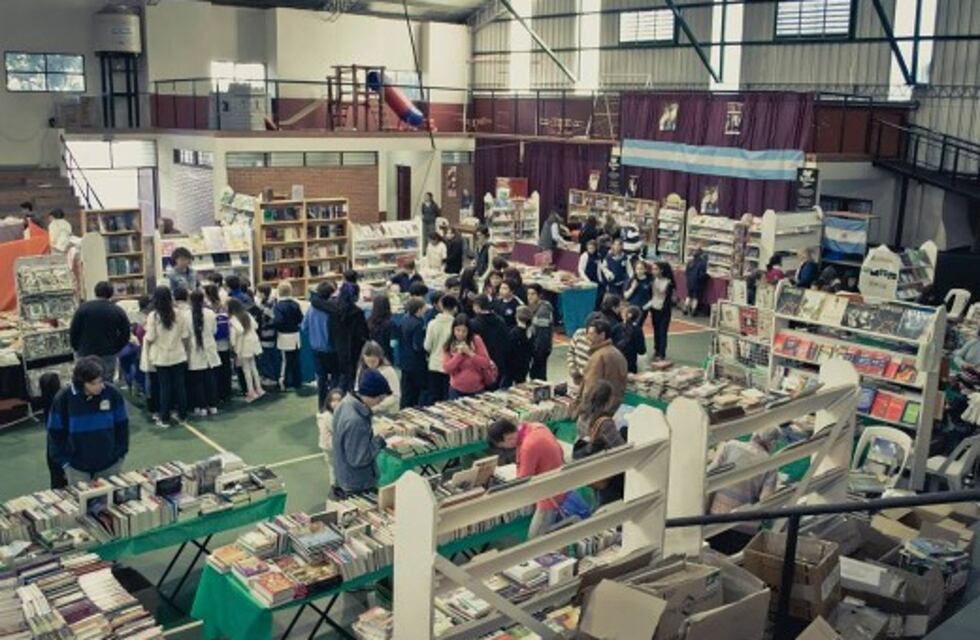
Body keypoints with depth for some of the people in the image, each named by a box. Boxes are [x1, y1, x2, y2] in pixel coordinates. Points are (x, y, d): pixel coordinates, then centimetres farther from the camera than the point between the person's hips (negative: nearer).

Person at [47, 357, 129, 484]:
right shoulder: (63, 398, -15)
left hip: (110, 465, 1)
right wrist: (64, 462, -4)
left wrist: (120, 455, 0)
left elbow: (122, 425, -1)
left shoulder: (112, 393, -13)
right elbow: (56, 432, -4)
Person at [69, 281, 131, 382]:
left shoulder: (84, 308, -2)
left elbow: (73, 331, -2)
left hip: (85, 354, 0)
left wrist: (76, 348, 11)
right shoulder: (118, 311, 0)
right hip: (108, 355, 1)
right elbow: (125, 334, -1)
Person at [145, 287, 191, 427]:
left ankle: (165, 418, 10)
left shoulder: (153, 316, -12)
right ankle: (182, 415, 19)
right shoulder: (178, 314, -6)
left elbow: (150, 340, -13)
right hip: (178, 356, 2)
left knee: (165, 387, 5)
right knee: (180, 385, 11)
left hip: (161, 358, -2)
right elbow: (186, 336, -3)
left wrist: (145, 337, 8)